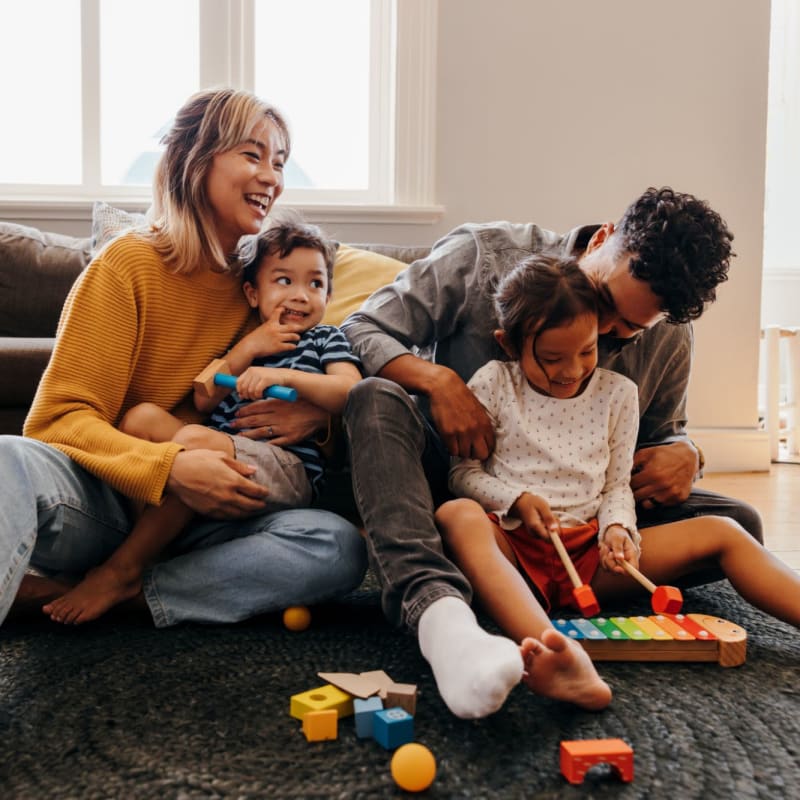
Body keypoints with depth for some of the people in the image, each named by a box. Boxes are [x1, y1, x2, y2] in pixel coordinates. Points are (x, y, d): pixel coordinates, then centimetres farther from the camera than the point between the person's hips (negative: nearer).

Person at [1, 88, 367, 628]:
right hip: (109, 501, -4)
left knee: (341, 548, -25)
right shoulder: (130, 264, -4)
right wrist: (168, 466, -28)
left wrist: (318, 415, -9)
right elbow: (59, 419, -10)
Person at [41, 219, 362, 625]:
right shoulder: (237, 340, 26)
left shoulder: (326, 339, 15)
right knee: (143, 416, -15)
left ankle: (123, 570, -26)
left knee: (196, 439, -33)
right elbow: (203, 400, 11)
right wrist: (249, 348, 2)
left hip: (287, 469, -5)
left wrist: (283, 376, -19)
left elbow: (351, 392, -6)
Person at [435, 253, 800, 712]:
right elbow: (463, 473, 3)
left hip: (590, 556, 4)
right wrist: (515, 499, -15)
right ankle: (556, 653, -63)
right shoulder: (493, 385, 1)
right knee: (457, 516, -39)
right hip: (514, 546, -3)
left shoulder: (617, 393, 9)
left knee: (721, 532, -11)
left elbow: (617, 484, 13)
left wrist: (617, 526, -8)